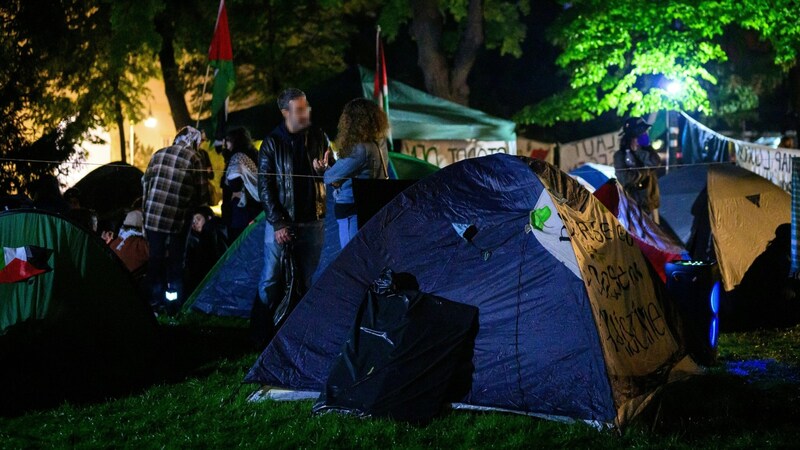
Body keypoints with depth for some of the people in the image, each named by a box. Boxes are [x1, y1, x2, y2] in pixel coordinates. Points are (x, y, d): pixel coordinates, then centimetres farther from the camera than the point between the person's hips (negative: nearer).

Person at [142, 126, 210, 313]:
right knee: (175, 260, 12)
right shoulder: (193, 158, -4)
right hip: (178, 219, -3)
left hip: (153, 216, 3)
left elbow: (146, 183, 11)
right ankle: (173, 297, 12)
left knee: (155, 257, 12)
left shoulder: (158, 154, 8)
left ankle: (155, 299, 16)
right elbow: (202, 192, -1)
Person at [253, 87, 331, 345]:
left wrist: (325, 169, -13)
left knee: (309, 281, 8)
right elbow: (264, 186, -4)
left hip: (312, 223, 3)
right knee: (271, 280, -2)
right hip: (281, 222, -3)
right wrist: (277, 223, -10)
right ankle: (261, 335, 8)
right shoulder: (272, 143, -3)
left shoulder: (319, 138, 4)